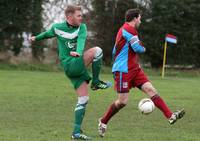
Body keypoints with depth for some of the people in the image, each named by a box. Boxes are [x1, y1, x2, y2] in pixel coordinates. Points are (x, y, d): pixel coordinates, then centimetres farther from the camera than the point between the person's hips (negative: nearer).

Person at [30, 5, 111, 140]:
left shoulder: (81, 27, 2)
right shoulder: (57, 27, -1)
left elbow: (81, 39, -19)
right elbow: (48, 33, 21)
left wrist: (78, 52, -40)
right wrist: (36, 38, 41)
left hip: (78, 66, 4)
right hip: (70, 66, -4)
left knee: (83, 99, -1)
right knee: (96, 50, -21)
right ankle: (96, 82, -8)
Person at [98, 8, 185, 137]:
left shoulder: (125, 29, 20)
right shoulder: (129, 29, -12)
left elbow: (115, 51, 26)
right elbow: (138, 48, -19)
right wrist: (143, 48, 4)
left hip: (134, 69, 10)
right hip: (123, 71, -10)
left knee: (151, 89, -5)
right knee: (123, 101, -6)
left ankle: (170, 116, -15)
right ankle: (103, 122, 14)